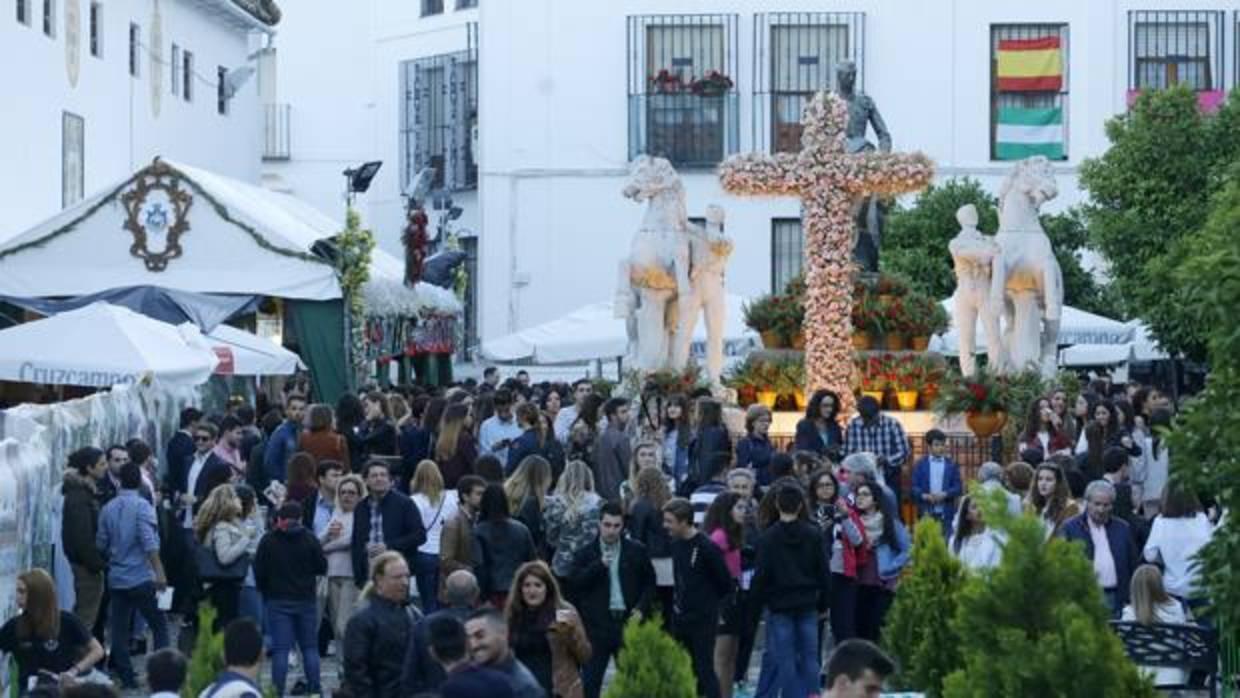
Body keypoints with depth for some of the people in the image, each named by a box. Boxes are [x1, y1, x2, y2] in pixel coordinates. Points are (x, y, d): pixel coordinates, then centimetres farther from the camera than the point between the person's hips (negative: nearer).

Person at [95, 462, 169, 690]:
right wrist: (159, 572, -18)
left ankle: (126, 678, 8)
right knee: (159, 626, 4)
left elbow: (101, 544, 8)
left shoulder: (108, 509, 4)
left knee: (119, 629, 8)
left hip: (116, 579, 4)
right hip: (141, 577, -4)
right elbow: (149, 542, -19)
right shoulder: (142, 506, -10)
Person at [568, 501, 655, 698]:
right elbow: (574, 583, -11)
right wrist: (599, 565, -20)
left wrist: (641, 608, -4)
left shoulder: (636, 551, 4)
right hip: (597, 624, -1)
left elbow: (649, 582, 10)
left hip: (628, 621, 1)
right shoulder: (585, 554, 1)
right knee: (590, 679, 0)